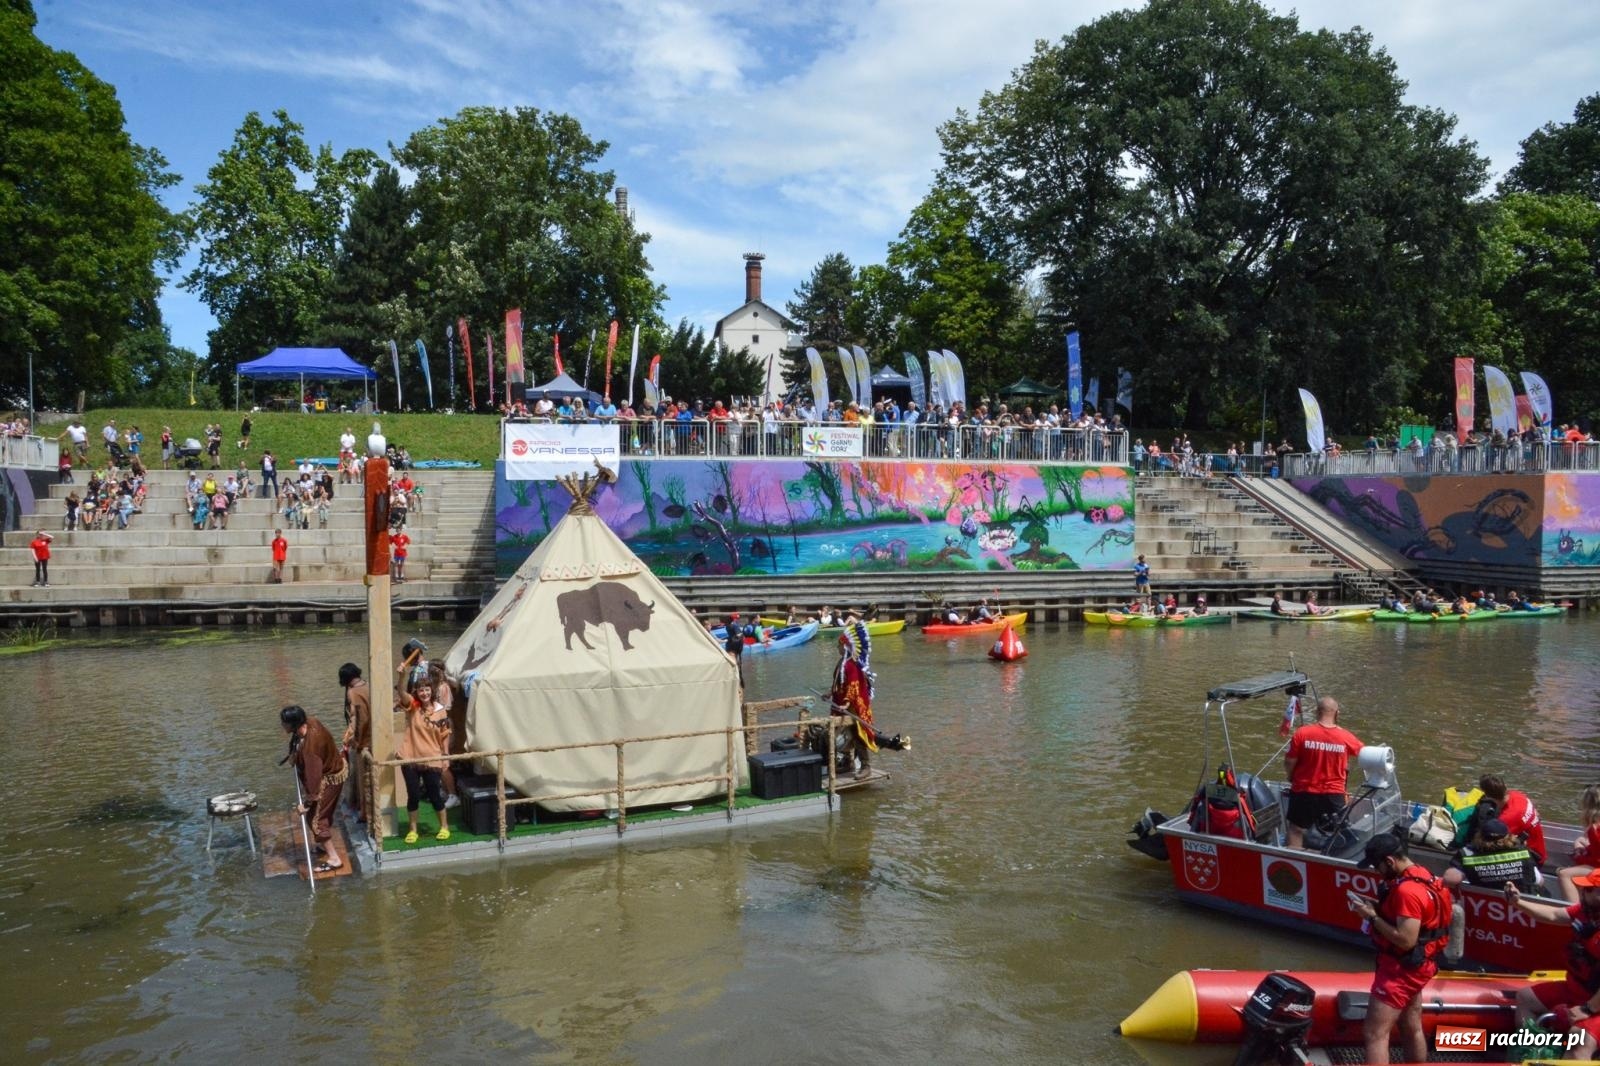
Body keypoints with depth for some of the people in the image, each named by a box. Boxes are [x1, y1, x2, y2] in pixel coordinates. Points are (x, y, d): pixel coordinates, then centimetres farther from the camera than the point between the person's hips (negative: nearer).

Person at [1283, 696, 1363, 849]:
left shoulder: (1302, 733, -15)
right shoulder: (1345, 737, -9)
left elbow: (1289, 763, -9)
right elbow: (1363, 751, 13)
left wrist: (1291, 778, 13)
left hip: (1304, 792, -1)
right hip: (1334, 794, 1)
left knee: (1296, 830, 14)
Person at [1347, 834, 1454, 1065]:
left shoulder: (1407, 890, -26)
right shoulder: (1419, 875, 5)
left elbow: (1405, 940, -28)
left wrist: (1372, 916, -20)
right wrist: (1377, 906, 3)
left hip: (1403, 968, -10)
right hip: (1412, 965, 10)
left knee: (1374, 1033, -9)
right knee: (1412, 1029, 22)